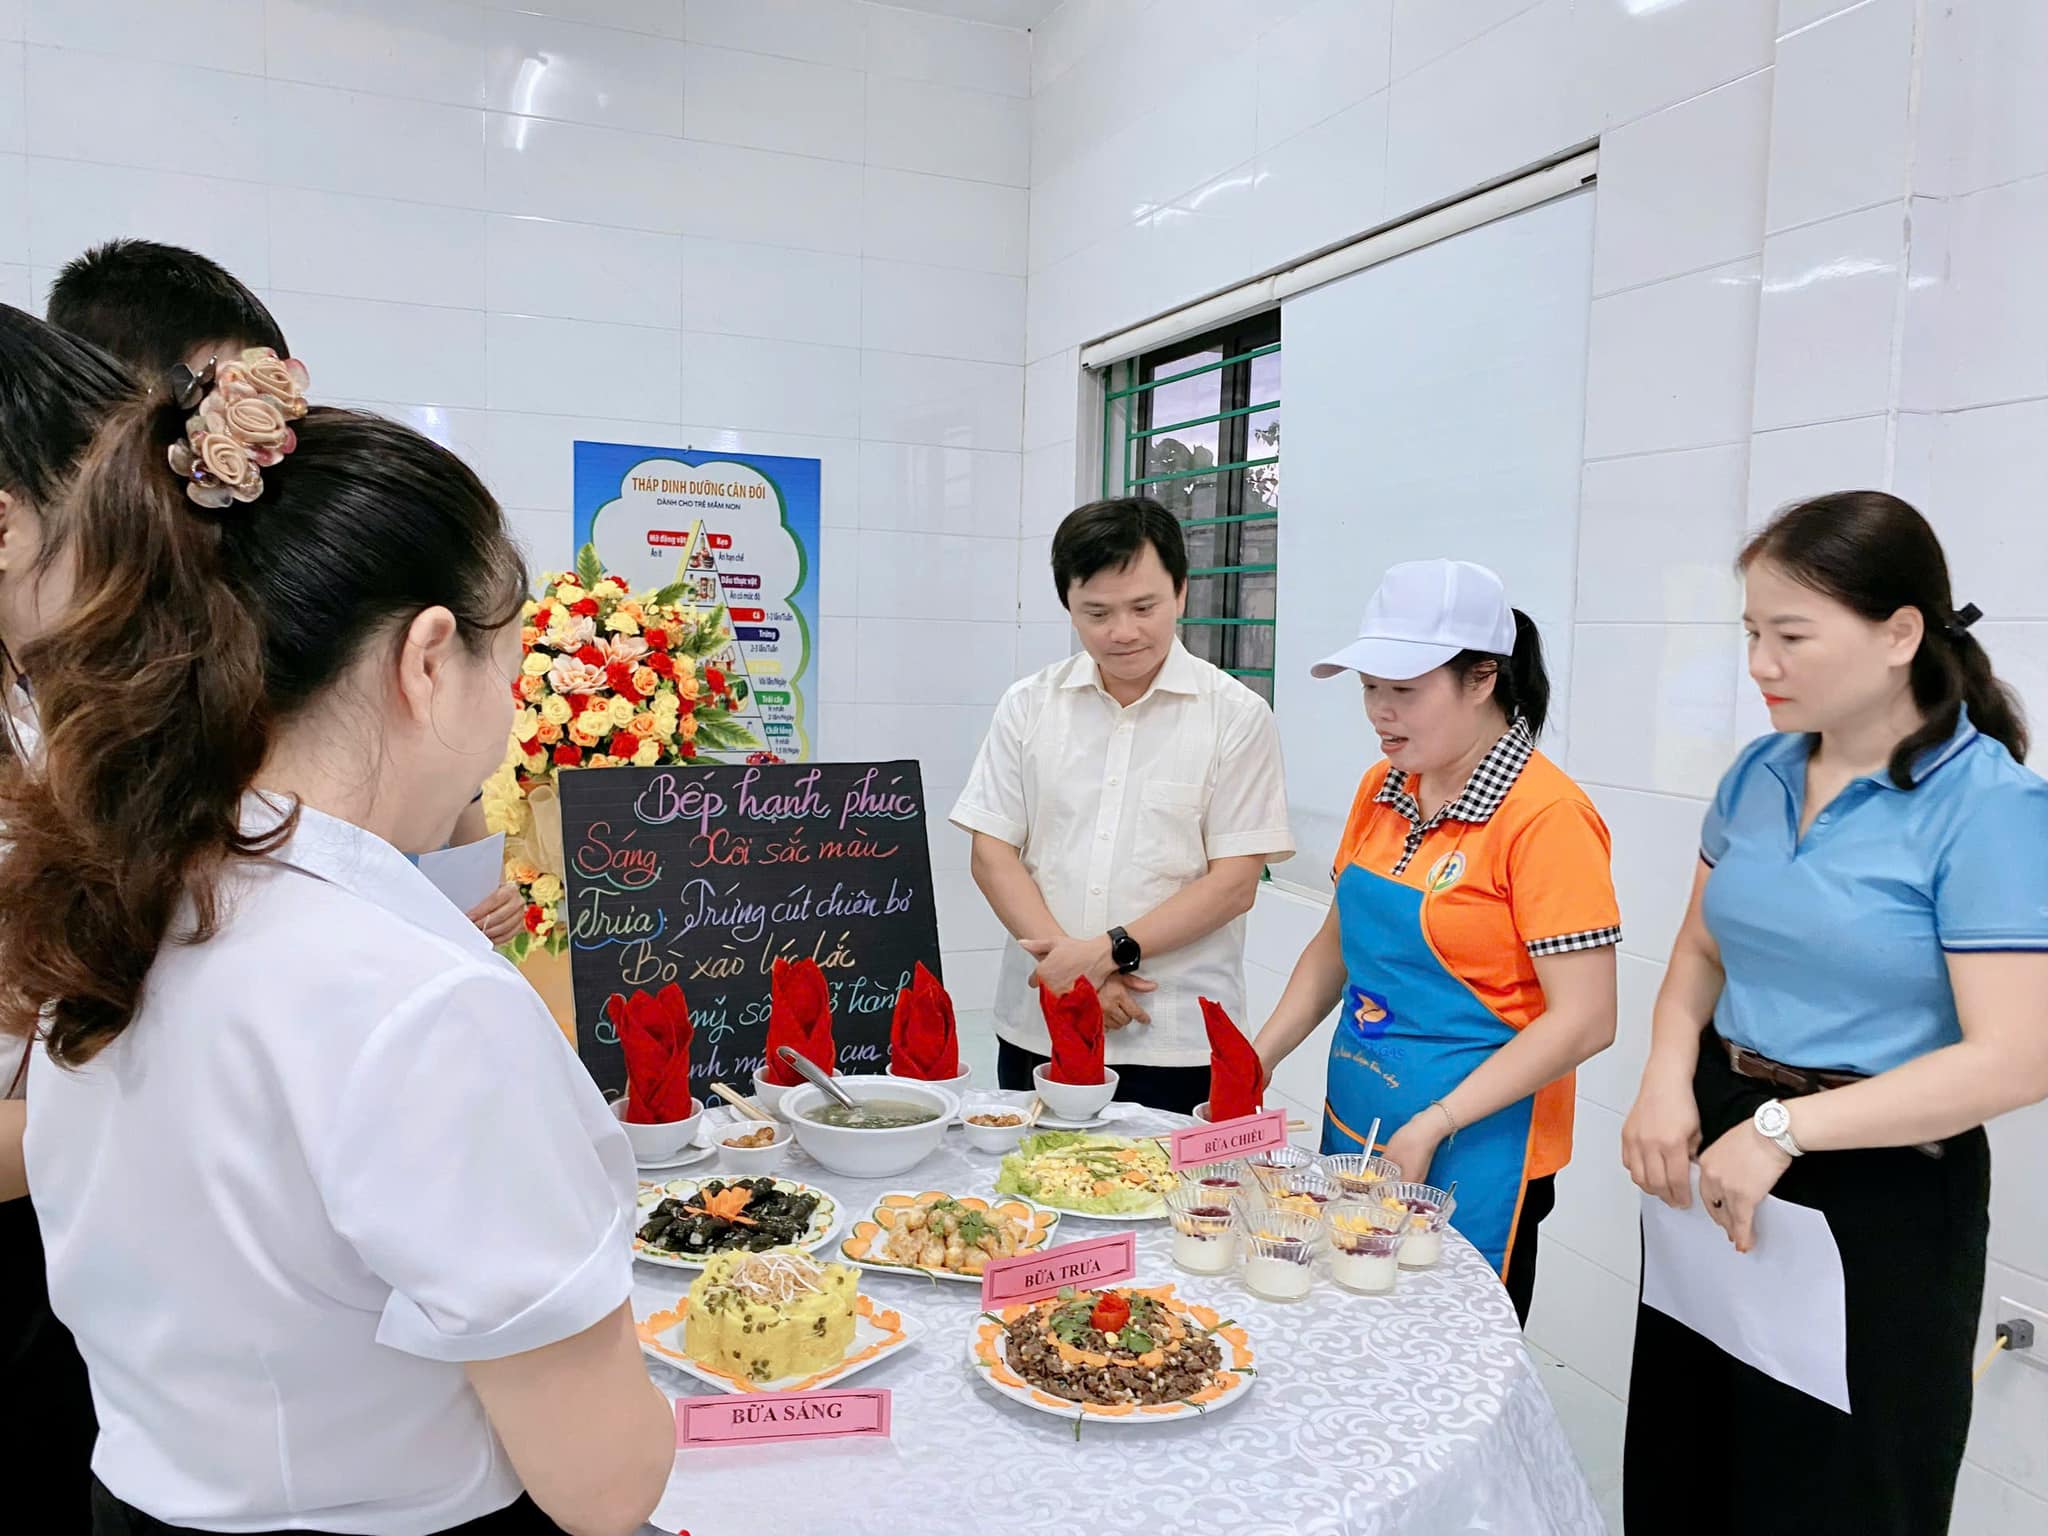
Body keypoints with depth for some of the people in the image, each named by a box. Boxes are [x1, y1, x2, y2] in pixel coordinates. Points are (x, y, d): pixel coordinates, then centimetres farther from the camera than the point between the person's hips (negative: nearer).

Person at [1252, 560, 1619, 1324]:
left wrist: (1432, 1127, -20)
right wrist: (1260, 1057, 3)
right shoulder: (1382, 789, 5)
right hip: (1354, 1132, 7)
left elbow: (1583, 1021, -19)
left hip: (1466, 1167, -6)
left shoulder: (1545, 815, -17)